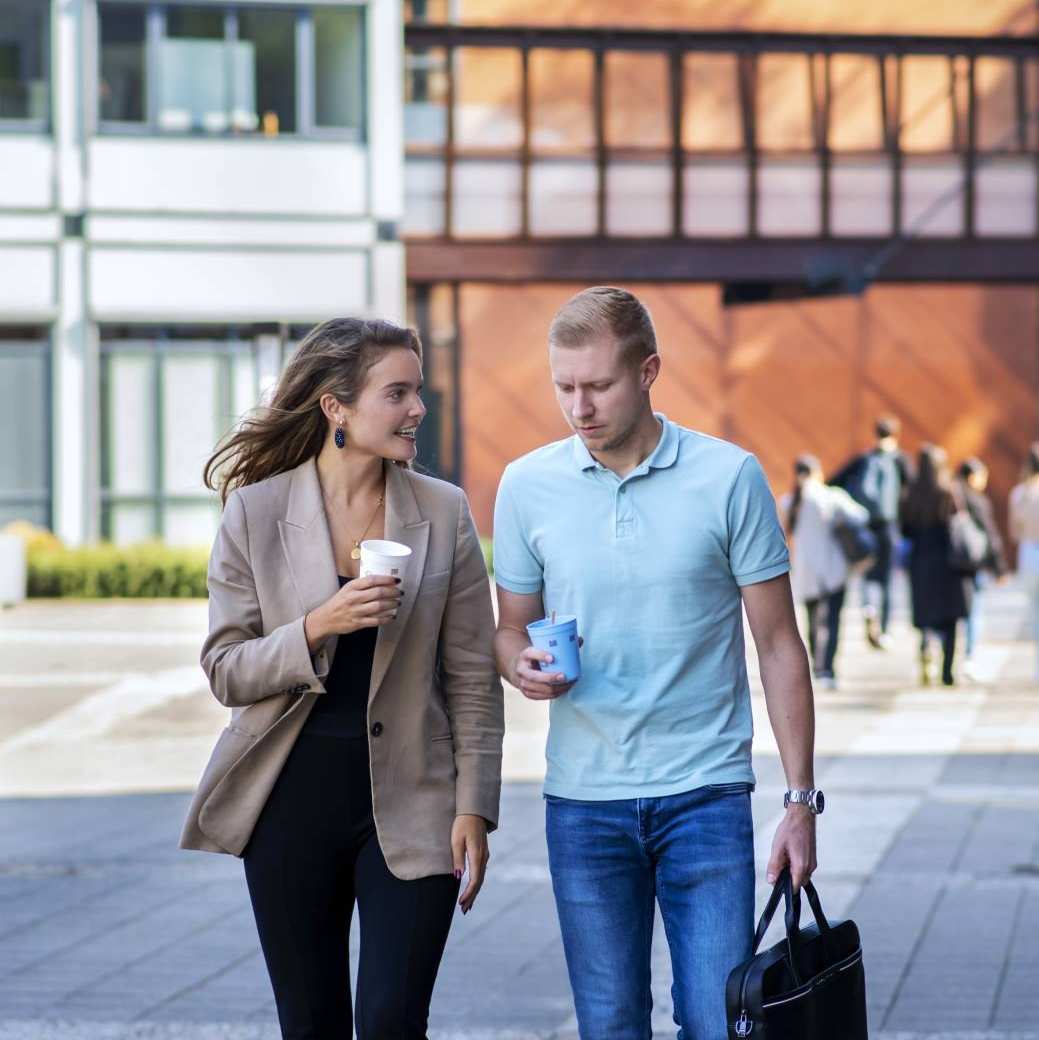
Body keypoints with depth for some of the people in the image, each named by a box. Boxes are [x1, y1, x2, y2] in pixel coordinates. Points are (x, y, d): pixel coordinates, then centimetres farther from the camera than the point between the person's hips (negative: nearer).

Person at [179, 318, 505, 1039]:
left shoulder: (444, 512, 0)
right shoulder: (256, 511, -2)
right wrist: (317, 627, -20)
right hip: (292, 800, 1)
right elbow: (226, 671, -3)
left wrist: (474, 806, -4)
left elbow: (473, 678, 2)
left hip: (407, 803, 0)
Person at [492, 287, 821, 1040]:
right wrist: (523, 664, -13)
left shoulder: (730, 478, -4)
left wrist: (802, 799, -4)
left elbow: (779, 645, 0)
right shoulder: (527, 485, 2)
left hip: (705, 791, -2)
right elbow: (511, 629, 13)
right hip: (582, 802, 2)